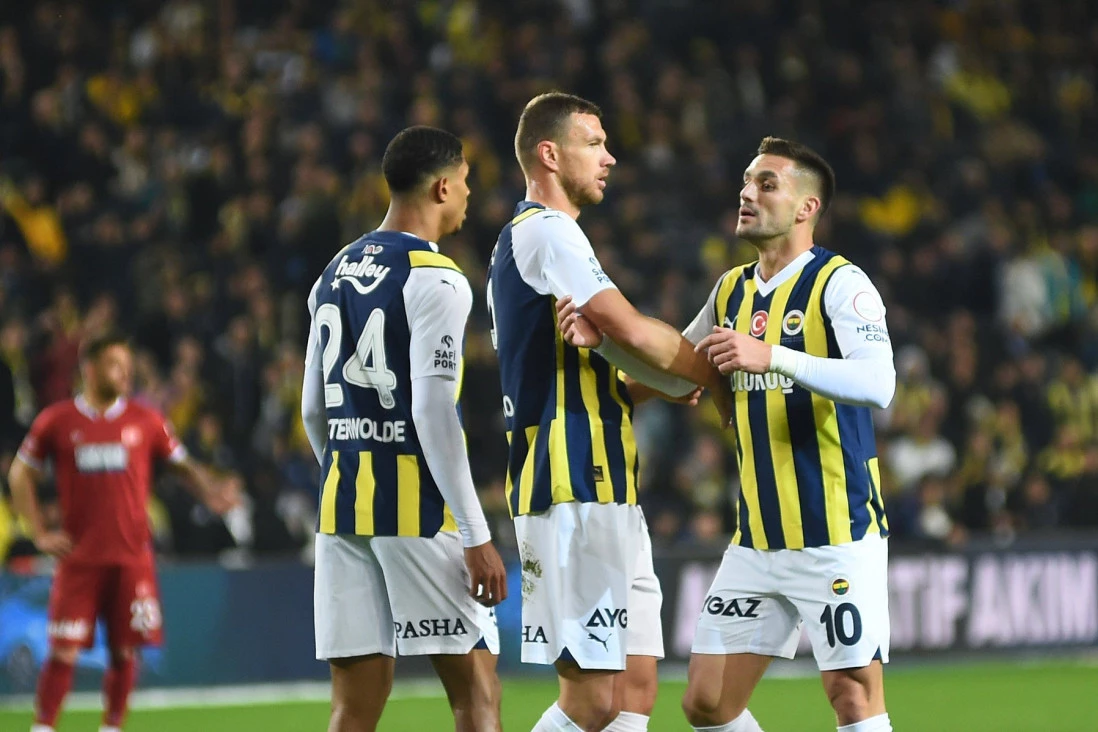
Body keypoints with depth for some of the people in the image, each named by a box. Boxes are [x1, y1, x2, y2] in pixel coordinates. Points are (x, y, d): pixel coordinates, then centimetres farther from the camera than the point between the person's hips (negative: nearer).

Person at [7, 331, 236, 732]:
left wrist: (212, 492, -7)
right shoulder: (57, 421, 4)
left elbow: (184, 465, 13)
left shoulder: (145, 420, 6)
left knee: (125, 652, 1)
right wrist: (39, 534, 4)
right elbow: (20, 475, 12)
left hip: (132, 559, 1)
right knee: (63, 652, -6)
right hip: (79, 559, -1)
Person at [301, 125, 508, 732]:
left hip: (342, 501, 7)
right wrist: (476, 537, -16)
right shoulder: (436, 281, -9)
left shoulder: (334, 275, 15)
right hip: (419, 506, -7)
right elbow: (432, 412, -17)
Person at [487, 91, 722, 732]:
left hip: (606, 494, 11)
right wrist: (712, 370, -1)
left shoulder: (534, 236, 24)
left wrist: (660, 384, 7)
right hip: (574, 492, -11)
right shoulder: (545, 232, -8)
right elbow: (632, 332, -18)